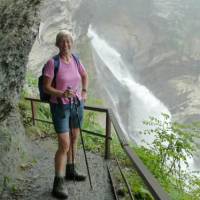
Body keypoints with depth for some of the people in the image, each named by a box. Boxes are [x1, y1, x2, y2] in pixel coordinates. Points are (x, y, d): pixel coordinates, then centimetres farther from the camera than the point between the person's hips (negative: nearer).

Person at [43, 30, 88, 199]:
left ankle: (70, 171, 36)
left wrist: (84, 92, 4)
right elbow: (46, 87, -16)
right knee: (64, 145, -13)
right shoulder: (52, 62, -17)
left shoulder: (75, 60, 0)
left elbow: (85, 76, 18)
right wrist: (62, 94, -32)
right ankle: (58, 184, -2)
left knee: (74, 139, 17)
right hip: (60, 106, -7)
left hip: (77, 104, 7)